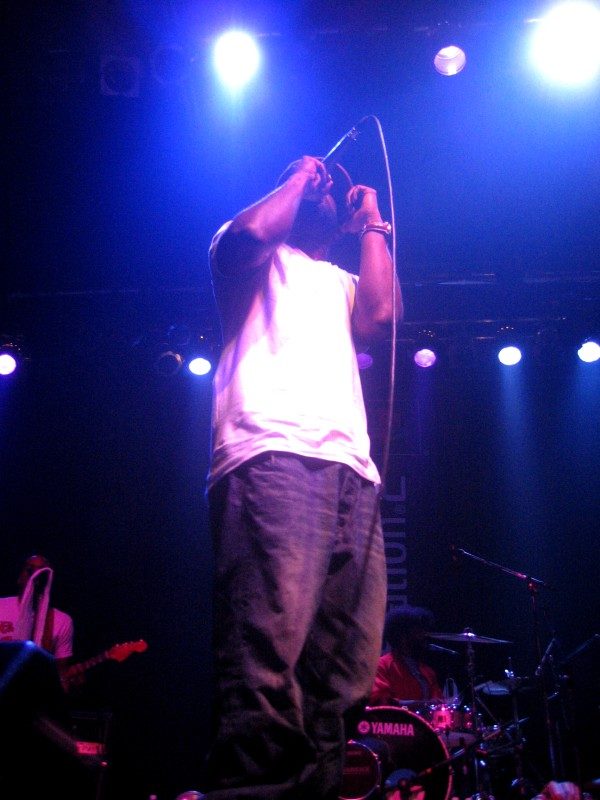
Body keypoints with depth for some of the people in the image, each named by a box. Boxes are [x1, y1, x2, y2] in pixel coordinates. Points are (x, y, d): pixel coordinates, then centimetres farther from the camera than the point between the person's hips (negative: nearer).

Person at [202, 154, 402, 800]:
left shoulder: (345, 283, 36)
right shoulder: (262, 259, 23)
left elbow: (380, 316, 13)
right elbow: (248, 233, -3)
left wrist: (371, 222, 26)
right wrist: (300, 176, 16)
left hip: (351, 474, 6)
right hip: (274, 457, -6)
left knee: (346, 671, -4)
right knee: (268, 655, -22)